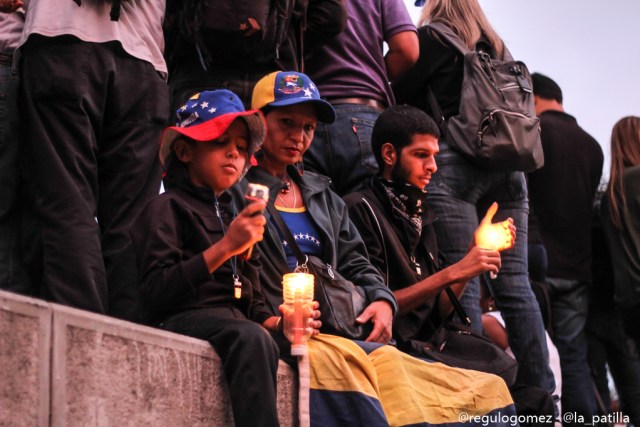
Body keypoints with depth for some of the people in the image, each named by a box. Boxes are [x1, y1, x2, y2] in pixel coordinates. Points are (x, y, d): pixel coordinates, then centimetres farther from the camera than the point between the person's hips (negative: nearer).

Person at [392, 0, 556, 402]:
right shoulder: (497, 47, 23)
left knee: (463, 283, -7)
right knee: (515, 283, 2)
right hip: (507, 165, 6)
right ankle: (541, 392, -1)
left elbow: (400, 96, 3)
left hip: (457, 162, -6)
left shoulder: (433, 38, 4)